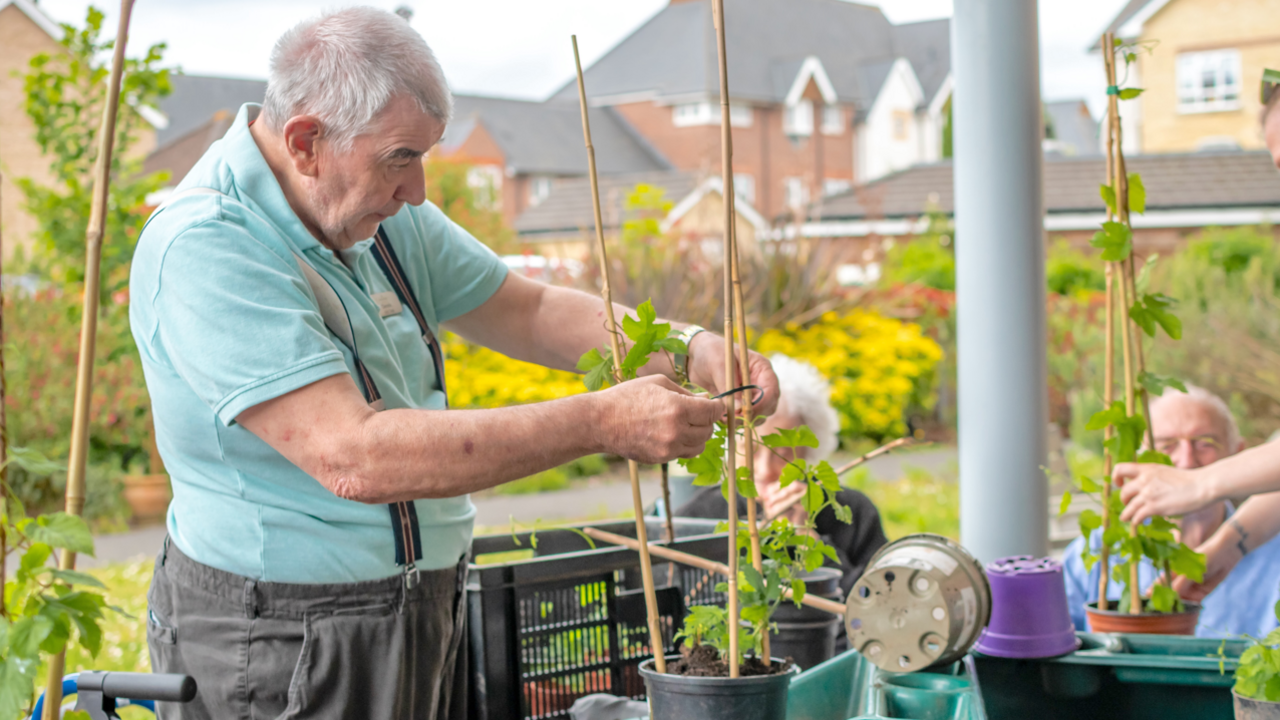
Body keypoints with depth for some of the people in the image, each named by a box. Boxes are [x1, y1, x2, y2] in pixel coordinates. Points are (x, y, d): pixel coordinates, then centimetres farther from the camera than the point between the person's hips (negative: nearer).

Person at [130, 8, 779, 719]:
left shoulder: (383, 213, 4)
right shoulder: (200, 250, -23)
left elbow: (528, 311, 13)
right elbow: (352, 458, -31)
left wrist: (689, 349, -4)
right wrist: (601, 423, -30)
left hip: (423, 618, 8)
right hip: (279, 653, -8)